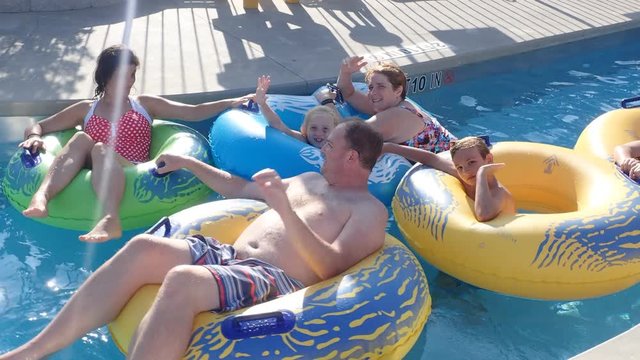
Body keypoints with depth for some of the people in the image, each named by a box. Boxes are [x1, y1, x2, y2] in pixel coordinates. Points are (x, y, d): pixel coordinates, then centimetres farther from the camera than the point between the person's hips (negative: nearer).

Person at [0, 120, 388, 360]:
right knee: (143, 248, -15)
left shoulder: (370, 210, 2)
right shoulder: (311, 179, 26)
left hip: (275, 280, -8)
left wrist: (286, 209, -26)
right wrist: (188, 162, 36)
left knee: (183, 281, -35)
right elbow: (240, 188, 35)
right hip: (230, 256, 8)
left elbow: (330, 266, -16)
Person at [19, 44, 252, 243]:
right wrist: (35, 136, -1)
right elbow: (38, 126, 24)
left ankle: (110, 218, -60)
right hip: (91, 177, 2)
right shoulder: (85, 110, 23)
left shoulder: (145, 105, 21)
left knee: (101, 149, -31)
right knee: (81, 139, -25)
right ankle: (42, 196, -50)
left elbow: (194, 113, 13)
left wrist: (231, 103, 1)